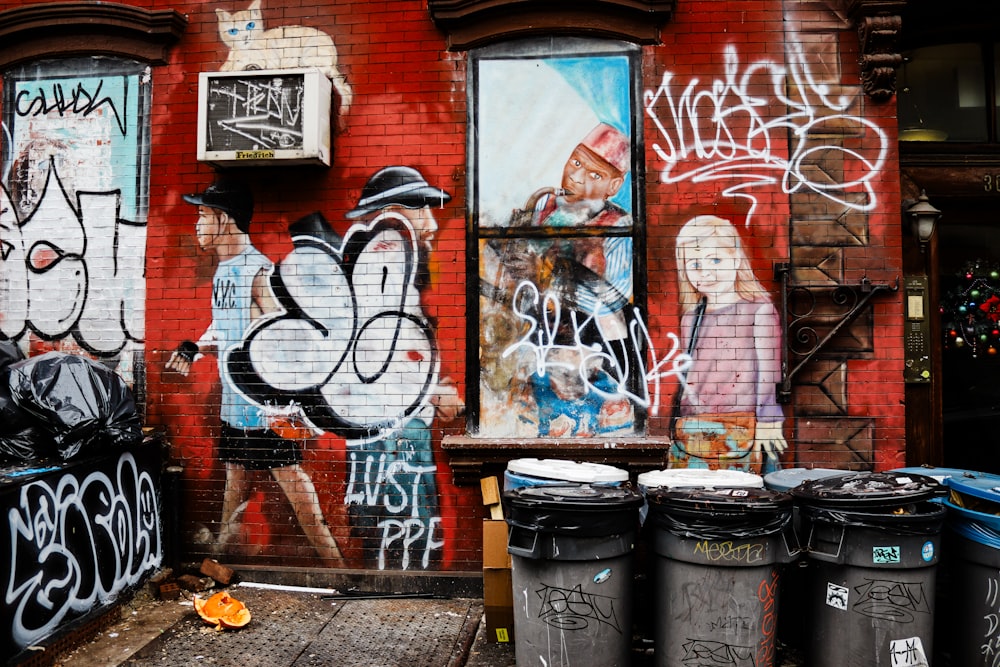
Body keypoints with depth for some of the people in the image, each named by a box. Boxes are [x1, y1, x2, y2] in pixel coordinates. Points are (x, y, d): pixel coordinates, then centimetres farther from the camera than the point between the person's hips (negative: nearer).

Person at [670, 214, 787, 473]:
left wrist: (766, 421, -6)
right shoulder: (690, 319, 11)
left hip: (741, 432, -4)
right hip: (693, 435, 5)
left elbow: (769, 371, -4)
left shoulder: (758, 311, -4)